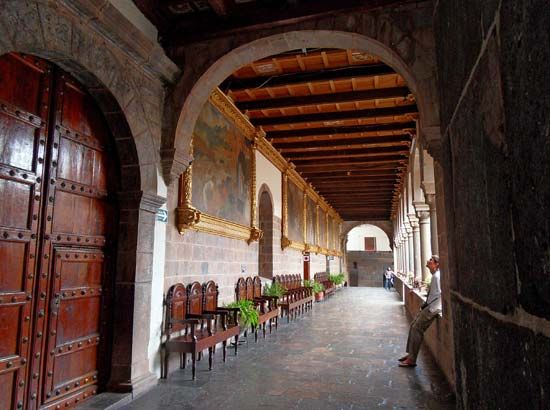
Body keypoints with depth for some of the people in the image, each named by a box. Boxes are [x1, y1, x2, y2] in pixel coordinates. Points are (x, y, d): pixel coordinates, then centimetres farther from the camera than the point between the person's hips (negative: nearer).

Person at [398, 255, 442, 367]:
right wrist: (425, 305, 12)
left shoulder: (437, 276, -17)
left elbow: (438, 294, -21)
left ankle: (412, 360, -4)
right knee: (413, 325, 11)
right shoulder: (434, 275, 14)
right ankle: (410, 353, 19)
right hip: (430, 306, 10)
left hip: (433, 308, -10)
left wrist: (430, 309, -17)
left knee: (417, 328, -10)